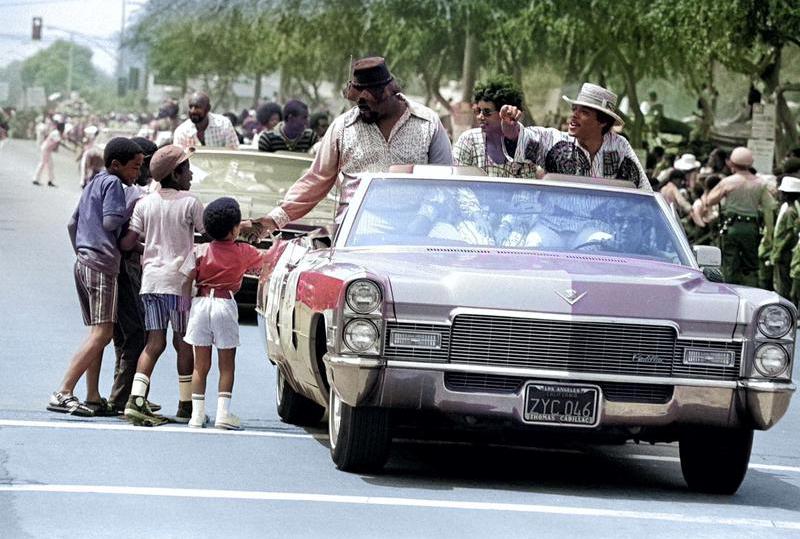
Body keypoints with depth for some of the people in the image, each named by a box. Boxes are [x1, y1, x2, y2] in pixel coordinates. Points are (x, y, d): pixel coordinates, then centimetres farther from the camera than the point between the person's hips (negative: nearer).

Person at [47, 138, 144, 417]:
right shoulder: (113, 183, -7)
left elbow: (72, 223, 25)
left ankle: (93, 398, 7)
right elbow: (110, 221, -17)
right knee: (101, 333, -13)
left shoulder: (94, 184, 21)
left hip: (83, 263, 10)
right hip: (102, 264, -10)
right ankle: (63, 393, -20)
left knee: (97, 333, 10)